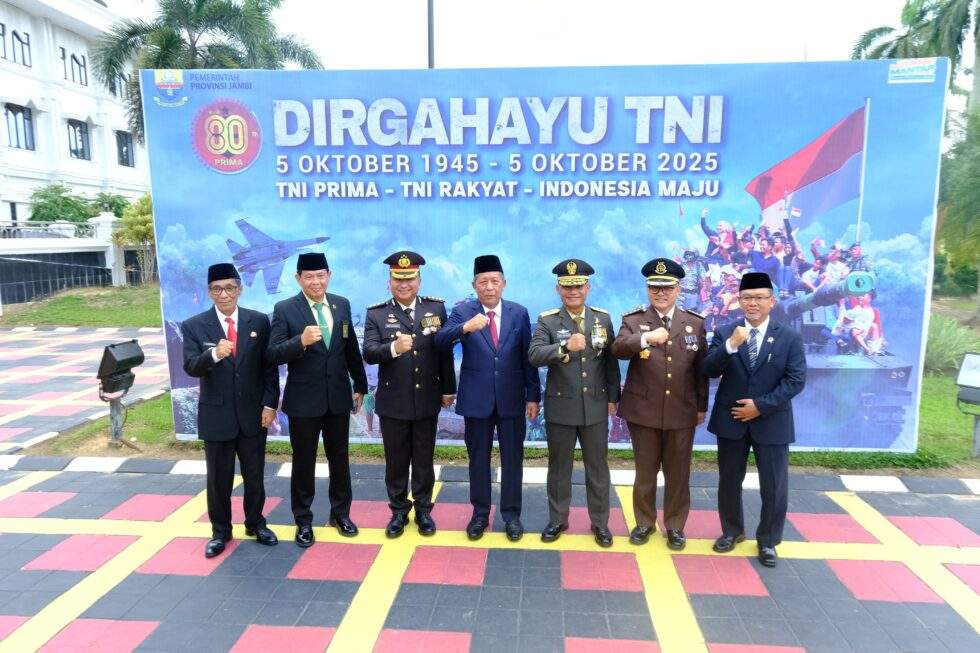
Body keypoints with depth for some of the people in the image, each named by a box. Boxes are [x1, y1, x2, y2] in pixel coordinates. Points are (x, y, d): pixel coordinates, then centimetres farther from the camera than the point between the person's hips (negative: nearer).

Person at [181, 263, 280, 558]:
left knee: (255, 475, 14)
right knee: (218, 479, 12)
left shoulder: (259, 321, -1)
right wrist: (214, 354, -35)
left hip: (253, 412, 1)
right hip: (216, 415, -1)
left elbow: (269, 365, 0)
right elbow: (190, 367, -15)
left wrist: (270, 403, -6)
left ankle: (255, 524, 34)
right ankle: (220, 531, 31)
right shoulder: (194, 326, -4)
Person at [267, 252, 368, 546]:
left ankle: (340, 512, 34)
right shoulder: (284, 309, -9)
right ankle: (303, 521, 28)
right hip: (303, 399, -3)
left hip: (339, 396, 3)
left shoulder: (342, 304, 3)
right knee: (303, 463, 11)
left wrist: (360, 386, 13)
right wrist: (301, 341, -33)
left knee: (339, 459, 16)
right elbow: (274, 354, -15)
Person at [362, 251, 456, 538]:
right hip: (392, 402, -1)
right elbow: (368, 353, -15)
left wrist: (448, 389, 4)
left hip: (427, 400, 1)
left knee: (424, 459, 14)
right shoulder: (376, 313, -3)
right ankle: (398, 511, 30)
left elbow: (446, 350, 3)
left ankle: (423, 509, 30)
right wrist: (393, 348, -35)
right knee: (396, 460, 12)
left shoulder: (436, 308, 1)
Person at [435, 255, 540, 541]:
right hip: (476, 399, 0)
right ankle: (480, 513, 28)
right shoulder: (462, 311, -3)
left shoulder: (519, 313, 1)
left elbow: (528, 357, 3)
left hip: (512, 399, 1)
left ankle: (511, 514, 25)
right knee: (478, 459, 12)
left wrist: (533, 396, 0)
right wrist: (465, 327, -38)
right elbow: (440, 340, -19)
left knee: (513, 459, 9)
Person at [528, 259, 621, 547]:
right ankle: (557, 520, 31)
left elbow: (611, 360, 7)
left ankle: (600, 522, 29)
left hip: (595, 407, 2)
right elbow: (534, 356, -21)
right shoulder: (547, 321, -7)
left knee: (598, 468, 13)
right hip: (560, 407, -2)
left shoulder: (603, 318, 2)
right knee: (559, 467, 13)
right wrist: (565, 347, -36)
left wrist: (613, 397, 6)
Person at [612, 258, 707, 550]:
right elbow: (618, 349, -21)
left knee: (678, 473, 12)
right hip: (643, 411, -1)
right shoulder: (633, 320, -2)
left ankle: (675, 526, 29)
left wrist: (702, 406, 8)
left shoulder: (695, 323, 5)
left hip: (682, 412, 2)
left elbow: (702, 368, 8)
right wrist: (646, 338, -38)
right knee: (645, 471, 12)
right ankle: (645, 522, 30)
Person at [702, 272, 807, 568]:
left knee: (774, 487, 6)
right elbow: (709, 371, -12)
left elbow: (796, 380, -9)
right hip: (730, 420, 1)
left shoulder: (790, 338, -2)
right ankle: (732, 531, 35)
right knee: (729, 481, 14)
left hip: (772, 423, -1)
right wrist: (730, 345, -28)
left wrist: (761, 406, -16)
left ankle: (768, 541, 27)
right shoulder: (724, 333, 0)